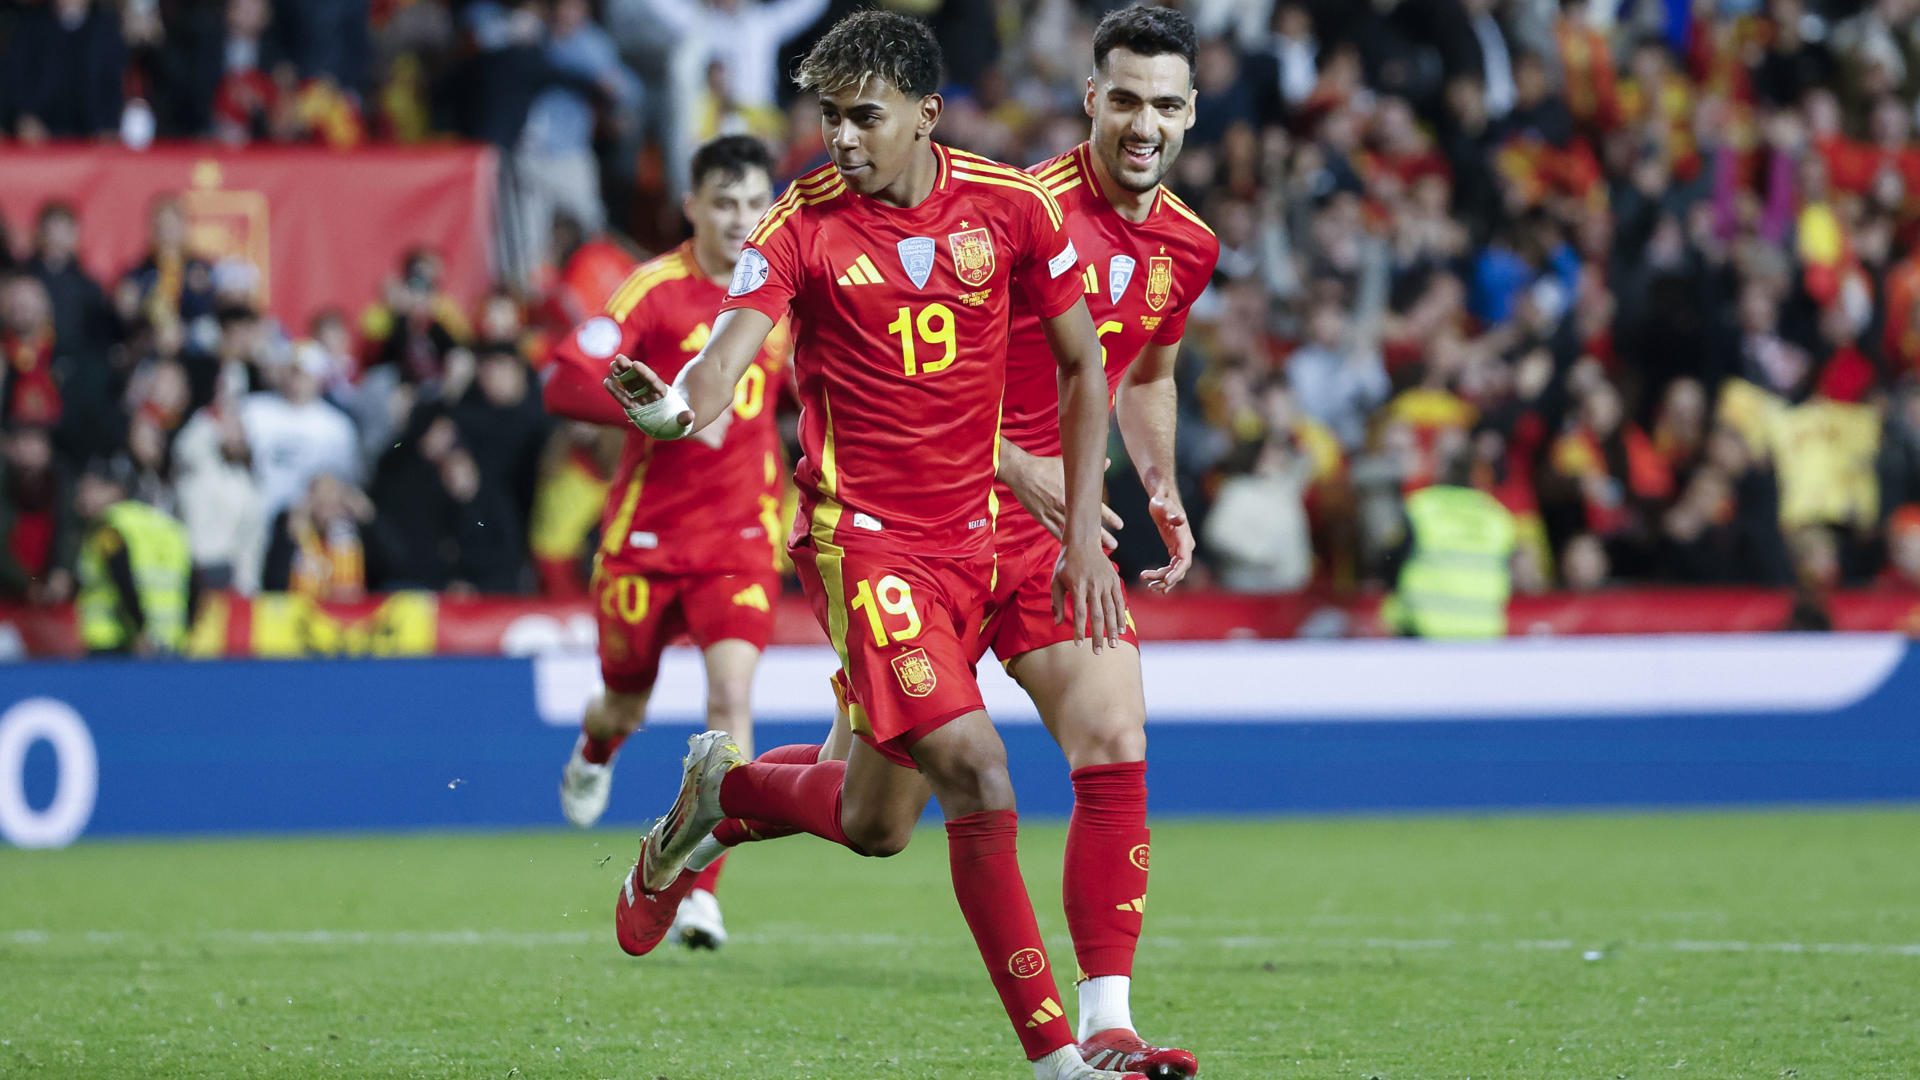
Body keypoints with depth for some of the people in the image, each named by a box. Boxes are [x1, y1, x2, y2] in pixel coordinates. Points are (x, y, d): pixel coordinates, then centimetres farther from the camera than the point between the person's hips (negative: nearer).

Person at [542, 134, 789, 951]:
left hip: (741, 533, 2)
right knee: (626, 706, 13)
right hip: (647, 531, -2)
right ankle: (595, 749, 54)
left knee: (731, 691, -19)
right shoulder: (655, 288, -10)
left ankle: (700, 889, -17)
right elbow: (564, 382, -19)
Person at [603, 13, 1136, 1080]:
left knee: (877, 822, 10)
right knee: (976, 770, -20)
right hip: (861, 538, -5)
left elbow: (1084, 366, 9)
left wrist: (1083, 532, 3)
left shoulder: (1013, 208, 0)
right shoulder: (804, 225, -9)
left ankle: (719, 789, 42)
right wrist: (671, 404, -44)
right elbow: (724, 365, -20)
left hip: (970, 540, 5)